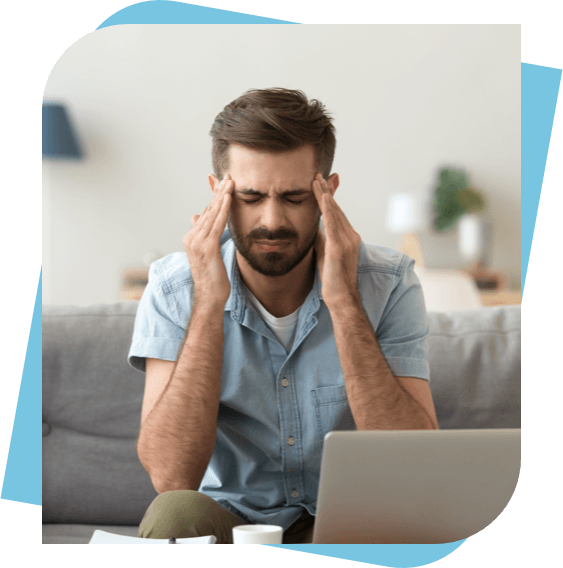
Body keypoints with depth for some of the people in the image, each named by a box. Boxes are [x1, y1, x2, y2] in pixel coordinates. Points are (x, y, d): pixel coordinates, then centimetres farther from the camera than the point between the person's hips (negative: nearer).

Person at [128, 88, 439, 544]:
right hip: (230, 519, 0)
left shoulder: (387, 284, -12)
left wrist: (344, 301, -28)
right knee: (175, 515, -32)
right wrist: (209, 301, -27)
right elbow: (171, 477, -22)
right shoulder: (174, 288, -11)